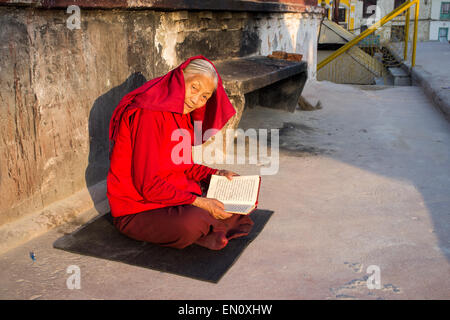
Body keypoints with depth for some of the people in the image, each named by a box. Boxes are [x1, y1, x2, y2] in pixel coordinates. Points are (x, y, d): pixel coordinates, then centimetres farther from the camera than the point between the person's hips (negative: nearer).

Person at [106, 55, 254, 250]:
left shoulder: (181, 114, 5)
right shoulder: (148, 114, -24)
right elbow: (148, 185, -26)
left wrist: (216, 174, 0)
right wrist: (199, 202, -24)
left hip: (176, 196, 9)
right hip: (137, 210, -9)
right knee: (194, 221, -36)